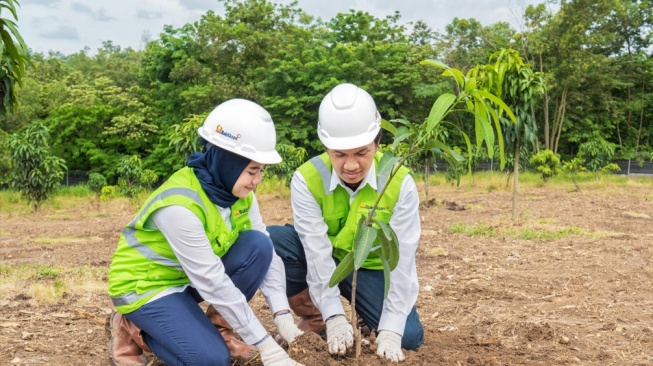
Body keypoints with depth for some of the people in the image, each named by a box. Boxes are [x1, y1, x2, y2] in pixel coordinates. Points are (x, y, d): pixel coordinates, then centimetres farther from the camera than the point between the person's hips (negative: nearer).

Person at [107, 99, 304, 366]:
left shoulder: (238, 190, -9)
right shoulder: (179, 205, -32)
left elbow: (266, 252, -9)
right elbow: (213, 282, -32)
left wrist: (283, 315, -20)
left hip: (192, 277, 7)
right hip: (145, 284, -7)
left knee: (257, 245, -17)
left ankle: (217, 326, 0)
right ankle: (131, 330, 1)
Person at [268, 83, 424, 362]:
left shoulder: (399, 183, -22)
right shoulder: (307, 180, -23)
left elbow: (401, 259, -24)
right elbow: (317, 251, -26)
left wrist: (390, 329, -30)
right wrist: (334, 317, -33)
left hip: (372, 271, 0)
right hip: (322, 265, 0)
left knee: (409, 337, -21)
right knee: (271, 241, -28)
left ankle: (366, 315, 14)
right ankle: (314, 319, -5)